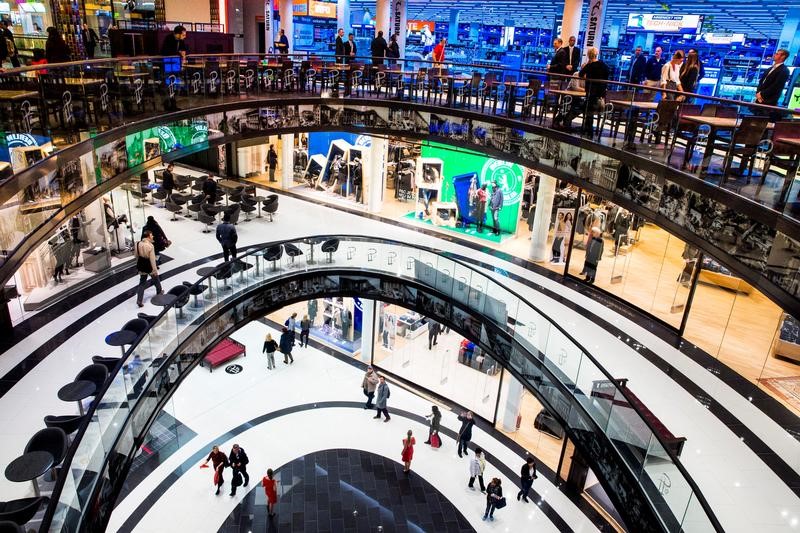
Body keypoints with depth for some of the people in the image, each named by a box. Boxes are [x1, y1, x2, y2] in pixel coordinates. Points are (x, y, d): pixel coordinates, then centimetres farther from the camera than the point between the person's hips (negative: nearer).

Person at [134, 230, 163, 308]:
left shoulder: (137, 244, -7)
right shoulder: (150, 246, -25)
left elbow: (137, 256, 5)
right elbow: (152, 259, -22)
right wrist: (155, 269, -13)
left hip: (141, 265, 5)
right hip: (149, 266, -5)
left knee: (142, 282, 15)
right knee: (156, 279, 24)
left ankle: (139, 300, 8)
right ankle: (159, 292, 48)